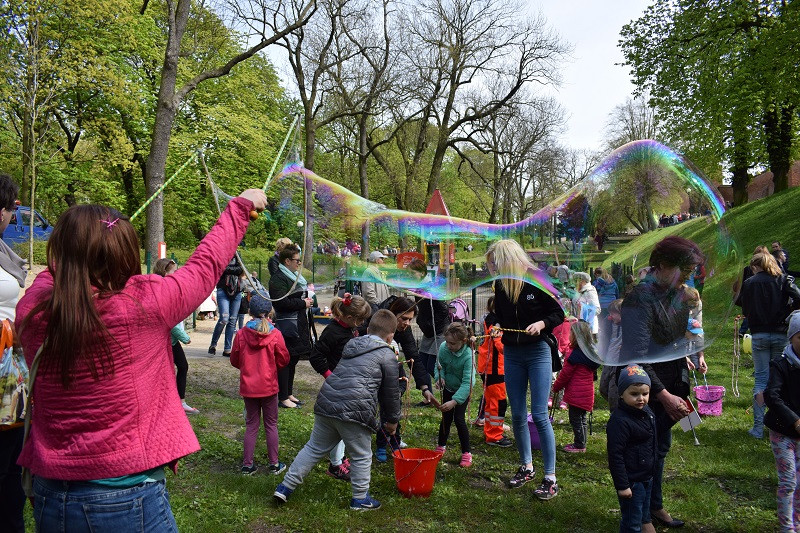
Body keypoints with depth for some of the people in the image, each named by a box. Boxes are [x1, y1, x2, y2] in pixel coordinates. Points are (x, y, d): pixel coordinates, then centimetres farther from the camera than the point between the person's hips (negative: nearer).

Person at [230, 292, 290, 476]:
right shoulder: (275, 334, -12)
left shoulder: (242, 334, -8)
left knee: (251, 425, 13)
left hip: (248, 386, 2)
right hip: (269, 386, -1)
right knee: (271, 425, 11)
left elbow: (234, 361, 2)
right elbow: (284, 359, -2)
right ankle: (274, 464, 18)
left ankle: (247, 465, 18)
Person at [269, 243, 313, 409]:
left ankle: (288, 393, 26)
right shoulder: (278, 278, -13)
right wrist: (303, 303, -15)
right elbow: (281, 302, -24)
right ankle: (283, 398, 2)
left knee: (293, 360, 15)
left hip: (299, 325, 10)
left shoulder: (296, 276, 19)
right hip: (287, 326, -10)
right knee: (285, 361, -5)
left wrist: (308, 300, 13)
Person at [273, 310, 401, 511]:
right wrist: (392, 420, 18)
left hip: (325, 404, 7)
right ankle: (360, 498, 24)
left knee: (314, 447, 20)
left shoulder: (352, 346, 20)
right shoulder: (387, 355, 0)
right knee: (362, 456, 13)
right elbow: (391, 393, 5)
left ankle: (285, 486, 23)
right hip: (353, 411, -6)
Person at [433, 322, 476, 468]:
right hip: (448, 387, 4)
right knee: (446, 417, 8)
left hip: (463, 389, -4)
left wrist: (455, 401, -44)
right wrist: (439, 377, -25)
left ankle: (467, 452, 8)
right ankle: (441, 446, 30)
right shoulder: (444, 347, -22)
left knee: (459, 419, -8)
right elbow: (439, 365, -3)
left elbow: (466, 382, -36)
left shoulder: (468, 356, -35)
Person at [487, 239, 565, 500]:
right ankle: (526, 467, 28)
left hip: (538, 352, -5)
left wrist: (541, 323, -24)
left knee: (539, 415, -6)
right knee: (517, 415, 11)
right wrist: (497, 327, -5)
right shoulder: (500, 285, 2)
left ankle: (550, 478, 4)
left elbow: (559, 313, -6)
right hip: (512, 354, 5)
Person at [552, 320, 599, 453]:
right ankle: (581, 443, 25)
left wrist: (556, 387, 1)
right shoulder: (591, 352, 8)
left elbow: (565, 373, -13)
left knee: (575, 419, 1)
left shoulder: (575, 355, -19)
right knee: (581, 418, 17)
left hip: (576, 393, -9)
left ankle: (579, 445, 6)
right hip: (587, 391, 9)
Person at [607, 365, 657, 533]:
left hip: (647, 477, 8)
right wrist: (622, 486, -22)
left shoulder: (647, 412, 1)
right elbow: (615, 455, -25)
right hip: (631, 481, -8)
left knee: (644, 514, 26)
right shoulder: (619, 421, -27)